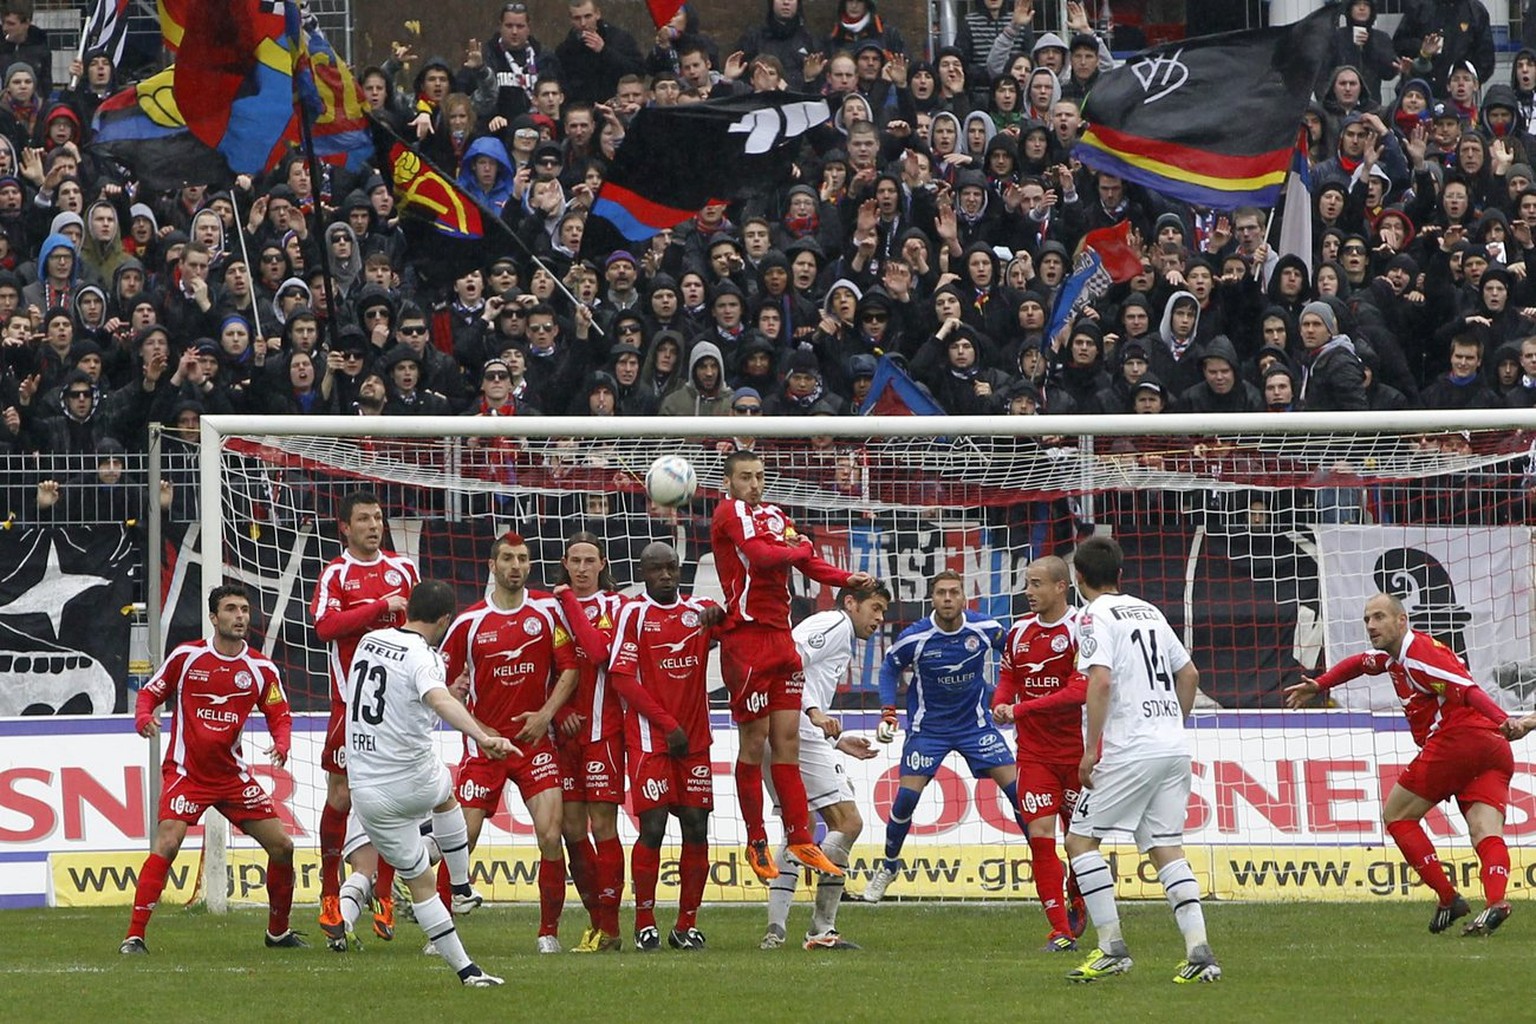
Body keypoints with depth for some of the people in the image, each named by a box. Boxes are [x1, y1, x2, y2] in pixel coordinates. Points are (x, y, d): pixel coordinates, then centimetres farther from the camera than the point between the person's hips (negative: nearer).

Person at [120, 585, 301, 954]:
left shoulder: (262, 670, 2)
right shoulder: (186, 657, -5)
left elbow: (280, 715, 10)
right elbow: (150, 692, 5)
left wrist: (281, 744, -12)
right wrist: (144, 718, -17)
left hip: (233, 775, 4)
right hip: (186, 772, -4)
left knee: (281, 847, 3)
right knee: (167, 843, -24)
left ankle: (278, 931, 24)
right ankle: (134, 935, -19)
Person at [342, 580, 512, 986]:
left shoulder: (369, 641, 6)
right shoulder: (423, 657, -16)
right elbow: (439, 700, -39)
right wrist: (482, 736, -55)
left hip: (367, 791, 4)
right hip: (414, 780, -4)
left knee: (420, 882, 12)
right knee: (445, 796, 35)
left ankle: (464, 967, 11)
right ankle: (461, 888, 42)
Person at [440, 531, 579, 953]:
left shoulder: (547, 611, 2)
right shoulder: (469, 621, 1)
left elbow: (570, 670, 2)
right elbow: (441, 677, 7)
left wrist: (546, 713, -10)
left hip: (534, 740, 0)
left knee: (550, 835, -12)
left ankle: (549, 932, 1)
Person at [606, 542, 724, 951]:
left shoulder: (699, 611, 11)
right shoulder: (634, 613, 1)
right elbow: (622, 677, -5)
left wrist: (718, 616, -25)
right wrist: (667, 724, -9)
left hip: (694, 740, 4)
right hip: (650, 739, -4)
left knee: (696, 829, 1)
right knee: (652, 827, -9)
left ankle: (687, 924, 10)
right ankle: (645, 924, 0)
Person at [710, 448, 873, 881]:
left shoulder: (775, 515, 17)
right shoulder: (729, 512, -5)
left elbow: (808, 561, 11)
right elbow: (759, 555, -19)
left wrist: (847, 578, -6)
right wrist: (799, 549, -2)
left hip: (781, 637, 7)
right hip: (746, 638, -7)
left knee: (787, 739, 6)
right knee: (754, 742, -2)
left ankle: (800, 839, 8)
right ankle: (756, 842, 7)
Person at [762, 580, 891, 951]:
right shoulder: (835, 625, 1)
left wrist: (838, 741, 26)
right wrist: (814, 712, -25)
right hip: (797, 735, -11)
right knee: (848, 823, -8)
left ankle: (776, 930, 10)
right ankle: (822, 929, -13)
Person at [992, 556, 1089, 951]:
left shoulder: (1082, 629, -12)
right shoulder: (1020, 632, 6)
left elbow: (1080, 690, -21)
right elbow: (1008, 678, 18)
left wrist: (1021, 709, -23)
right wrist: (1000, 703, -7)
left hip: (1078, 751, -3)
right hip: (1034, 752, 3)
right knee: (1040, 834, -9)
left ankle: (1077, 904, 37)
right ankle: (1061, 931, -7)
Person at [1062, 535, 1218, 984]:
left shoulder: (1095, 617, -5)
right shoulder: (1149, 612, 18)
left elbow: (1100, 681, -18)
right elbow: (1189, 674, 22)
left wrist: (1090, 751, -15)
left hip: (1130, 751, -7)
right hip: (1174, 747, 7)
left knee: (1080, 838, 2)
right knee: (1166, 847, 7)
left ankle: (1112, 947, -5)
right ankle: (1198, 951, -6)